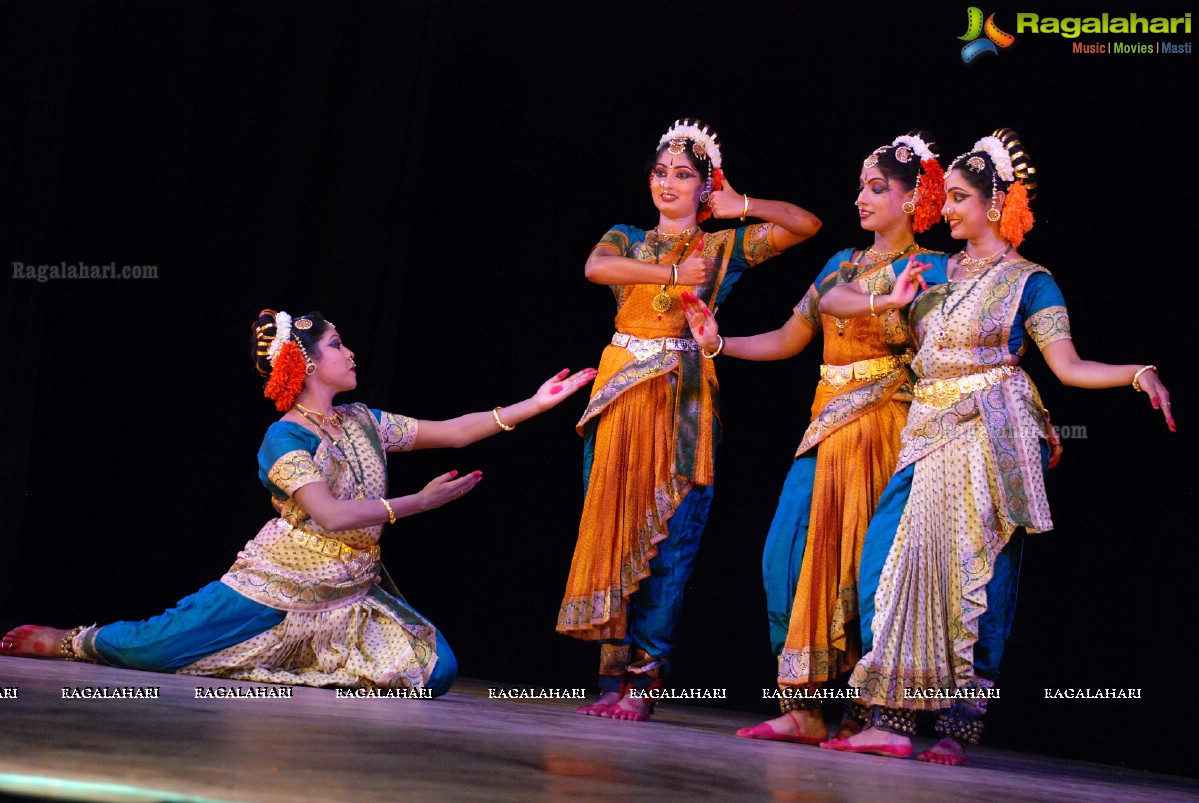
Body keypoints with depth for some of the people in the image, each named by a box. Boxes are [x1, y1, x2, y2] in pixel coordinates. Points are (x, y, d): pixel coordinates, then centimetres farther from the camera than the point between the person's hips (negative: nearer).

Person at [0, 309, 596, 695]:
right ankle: (69, 642, 15)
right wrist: (418, 503, -20)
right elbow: (330, 515, -25)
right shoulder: (285, 439, -13)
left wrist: (536, 404, 2)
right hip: (279, 588, -7)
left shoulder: (360, 423, 9)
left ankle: (317, 661, 10)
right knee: (150, 649, -19)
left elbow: (452, 431, 8)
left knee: (436, 670, -13)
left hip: (351, 593, 7)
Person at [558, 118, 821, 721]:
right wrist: (672, 274, -9)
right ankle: (616, 674, 0)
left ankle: (642, 677, -6)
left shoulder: (724, 246, 12)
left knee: (667, 534, -8)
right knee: (609, 525, -3)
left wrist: (740, 209, 4)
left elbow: (806, 224, 6)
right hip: (621, 386, 2)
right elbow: (596, 267, -7)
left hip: (684, 397, -2)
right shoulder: (627, 240, 16)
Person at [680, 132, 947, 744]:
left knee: (863, 563, -9)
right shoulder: (841, 265, 18)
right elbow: (788, 339, 18)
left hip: (887, 431, -6)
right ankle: (804, 708, -4)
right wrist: (718, 343, 5)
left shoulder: (930, 271, 1)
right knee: (792, 553, -6)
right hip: (828, 429, 6)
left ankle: (863, 714, -2)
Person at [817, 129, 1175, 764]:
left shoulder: (1028, 281, 2)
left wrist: (1138, 373, -19)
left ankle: (959, 728, -8)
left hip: (989, 436, -5)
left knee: (971, 568, -11)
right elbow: (831, 301, 18)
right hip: (930, 433, 5)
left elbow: (1069, 365, -3)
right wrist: (887, 301, -1)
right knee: (892, 557, -8)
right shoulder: (935, 270, 16)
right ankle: (891, 720, -8)